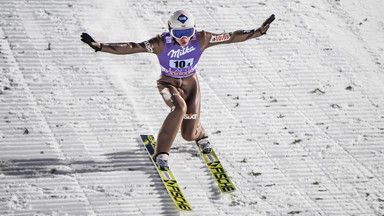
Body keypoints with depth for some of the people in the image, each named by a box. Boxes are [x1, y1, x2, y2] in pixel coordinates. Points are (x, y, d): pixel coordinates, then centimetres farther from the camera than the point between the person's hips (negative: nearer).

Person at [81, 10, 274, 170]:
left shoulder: (201, 39, -20)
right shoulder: (162, 43, -26)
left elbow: (231, 37, -12)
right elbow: (131, 48, -33)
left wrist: (258, 32, -13)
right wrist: (99, 46, -43)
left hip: (190, 84, 2)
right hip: (168, 84, -2)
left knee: (189, 134, -3)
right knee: (179, 107, -35)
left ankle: (200, 135, 39)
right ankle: (161, 153, -21)